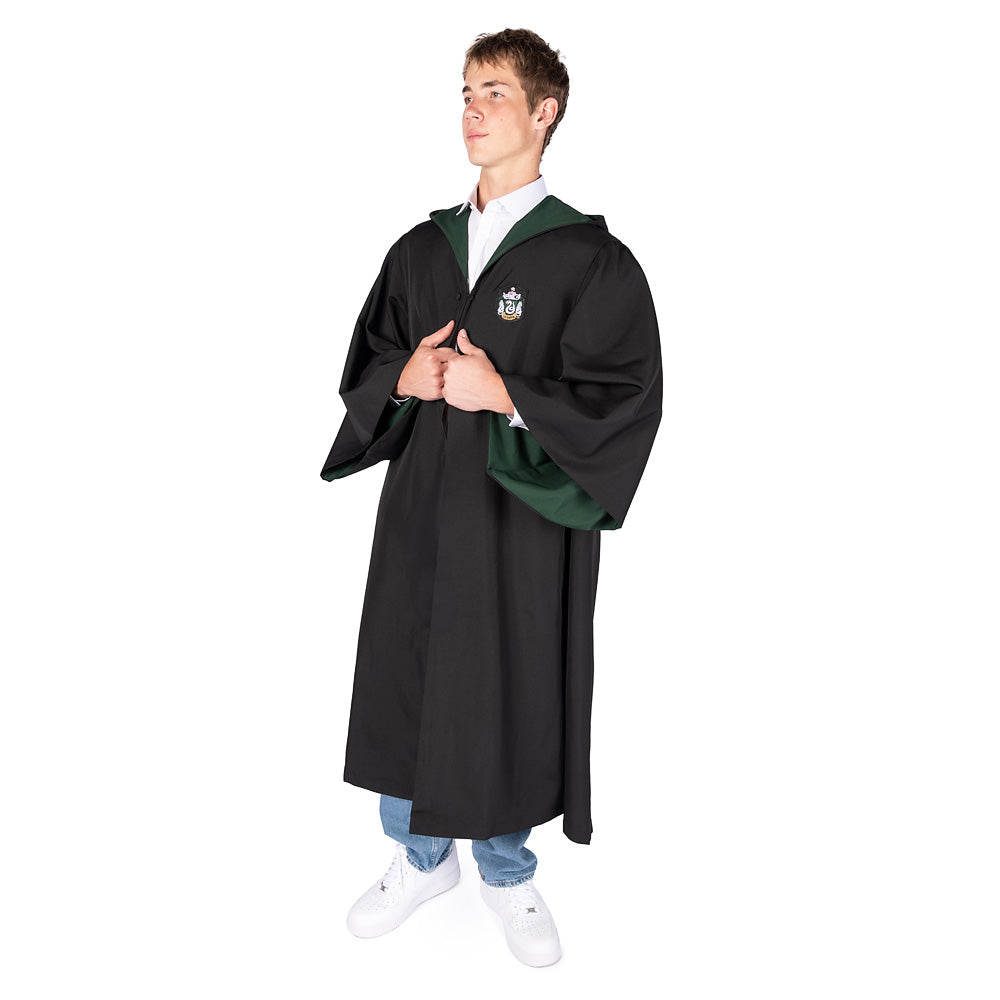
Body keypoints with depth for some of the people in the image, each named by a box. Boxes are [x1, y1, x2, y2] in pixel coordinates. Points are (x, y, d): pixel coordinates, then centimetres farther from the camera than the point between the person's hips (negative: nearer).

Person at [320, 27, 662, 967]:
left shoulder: (591, 258, -7)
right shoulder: (420, 249, 8)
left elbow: (627, 398, -12)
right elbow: (363, 363, 13)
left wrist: (506, 394, -21)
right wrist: (402, 379, -9)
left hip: (525, 517, -4)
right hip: (422, 509, 4)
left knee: (511, 695, 7)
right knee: (406, 680, 12)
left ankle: (505, 873, 33)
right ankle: (422, 856, 36)